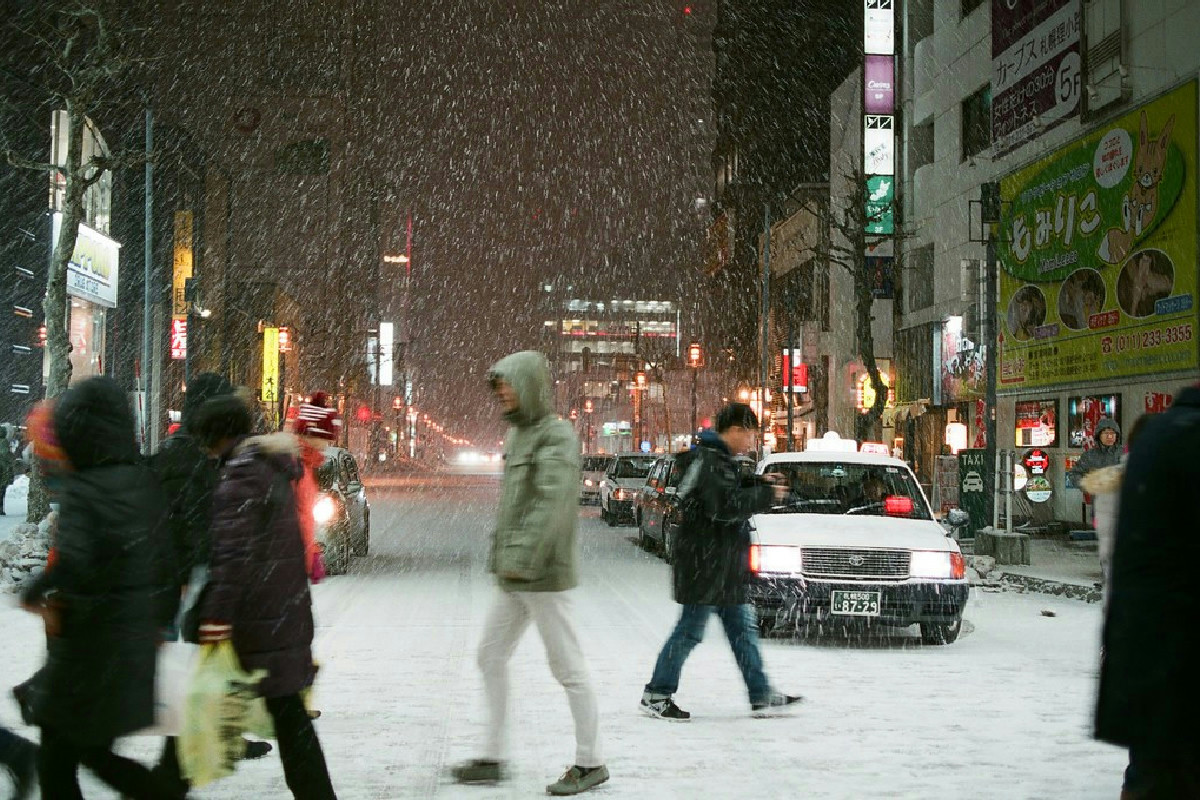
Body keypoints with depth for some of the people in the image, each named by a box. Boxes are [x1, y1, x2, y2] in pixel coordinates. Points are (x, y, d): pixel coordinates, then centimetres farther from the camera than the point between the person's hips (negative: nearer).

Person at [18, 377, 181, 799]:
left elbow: (71, 562, -31)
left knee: (55, 764, 8)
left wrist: (33, 594, -12)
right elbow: (163, 562, 8)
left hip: (89, 647, -7)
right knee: (97, 754, 22)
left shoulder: (82, 488, -17)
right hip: (137, 643, 7)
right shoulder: (142, 482, 3)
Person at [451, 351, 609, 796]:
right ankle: (492, 759, 19)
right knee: (491, 658, 11)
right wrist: (499, 555, 16)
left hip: (543, 575, -10)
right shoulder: (518, 434, 15)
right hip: (514, 575, 10)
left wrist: (521, 558, -28)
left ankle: (590, 763, 10)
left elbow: (552, 504, -24)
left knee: (567, 666, -1)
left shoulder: (557, 437, -14)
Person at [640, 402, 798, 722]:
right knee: (690, 631, -3)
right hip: (705, 563, -11)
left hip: (724, 566, 11)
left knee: (743, 629, 12)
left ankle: (762, 695, 18)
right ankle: (656, 696, 5)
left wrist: (759, 484, 9)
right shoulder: (711, 461, -18)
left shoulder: (719, 459, 15)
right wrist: (767, 495, -18)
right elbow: (726, 505, -27)